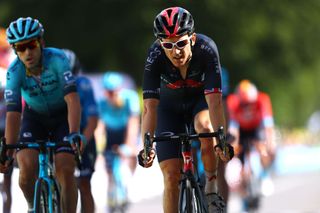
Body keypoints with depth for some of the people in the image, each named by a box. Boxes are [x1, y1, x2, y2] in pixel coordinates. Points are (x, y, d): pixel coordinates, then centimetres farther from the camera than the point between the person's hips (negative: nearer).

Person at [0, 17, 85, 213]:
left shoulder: (57, 59, -30)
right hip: (34, 117, 1)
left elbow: (72, 98, -39)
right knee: (27, 170, -18)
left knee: (65, 171, -18)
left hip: (63, 116, -1)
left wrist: (74, 133, -52)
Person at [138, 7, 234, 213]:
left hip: (201, 99, -1)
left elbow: (214, 101, -37)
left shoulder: (207, 49, -33)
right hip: (170, 105, 1)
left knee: (205, 126, -35)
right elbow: (150, 107, -34)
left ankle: (211, 188, -15)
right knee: (171, 174, -10)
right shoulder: (155, 56, -32)